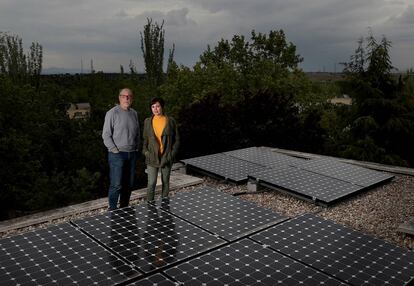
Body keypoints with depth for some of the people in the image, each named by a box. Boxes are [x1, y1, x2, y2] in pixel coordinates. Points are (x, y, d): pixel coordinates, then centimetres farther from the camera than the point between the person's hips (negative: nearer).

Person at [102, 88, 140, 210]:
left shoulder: (134, 113, 11)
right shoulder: (112, 113, -7)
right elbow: (106, 135, -9)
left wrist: (136, 149, 10)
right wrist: (115, 150, -12)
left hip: (132, 154, 6)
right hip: (117, 155, -6)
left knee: (129, 184, 11)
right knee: (116, 185, -6)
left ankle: (124, 208, 25)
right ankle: (112, 211, 6)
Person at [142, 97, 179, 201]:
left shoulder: (170, 121, -1)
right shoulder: (148, 121, 4)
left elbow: (176, 139, 3)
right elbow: (144, 139, 12)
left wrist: (172, 153, -6)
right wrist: (145, 151, -3)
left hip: (166, 157, 0)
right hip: (152, 157, 0)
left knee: (165, 182, 11)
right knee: (151, 183, -5)